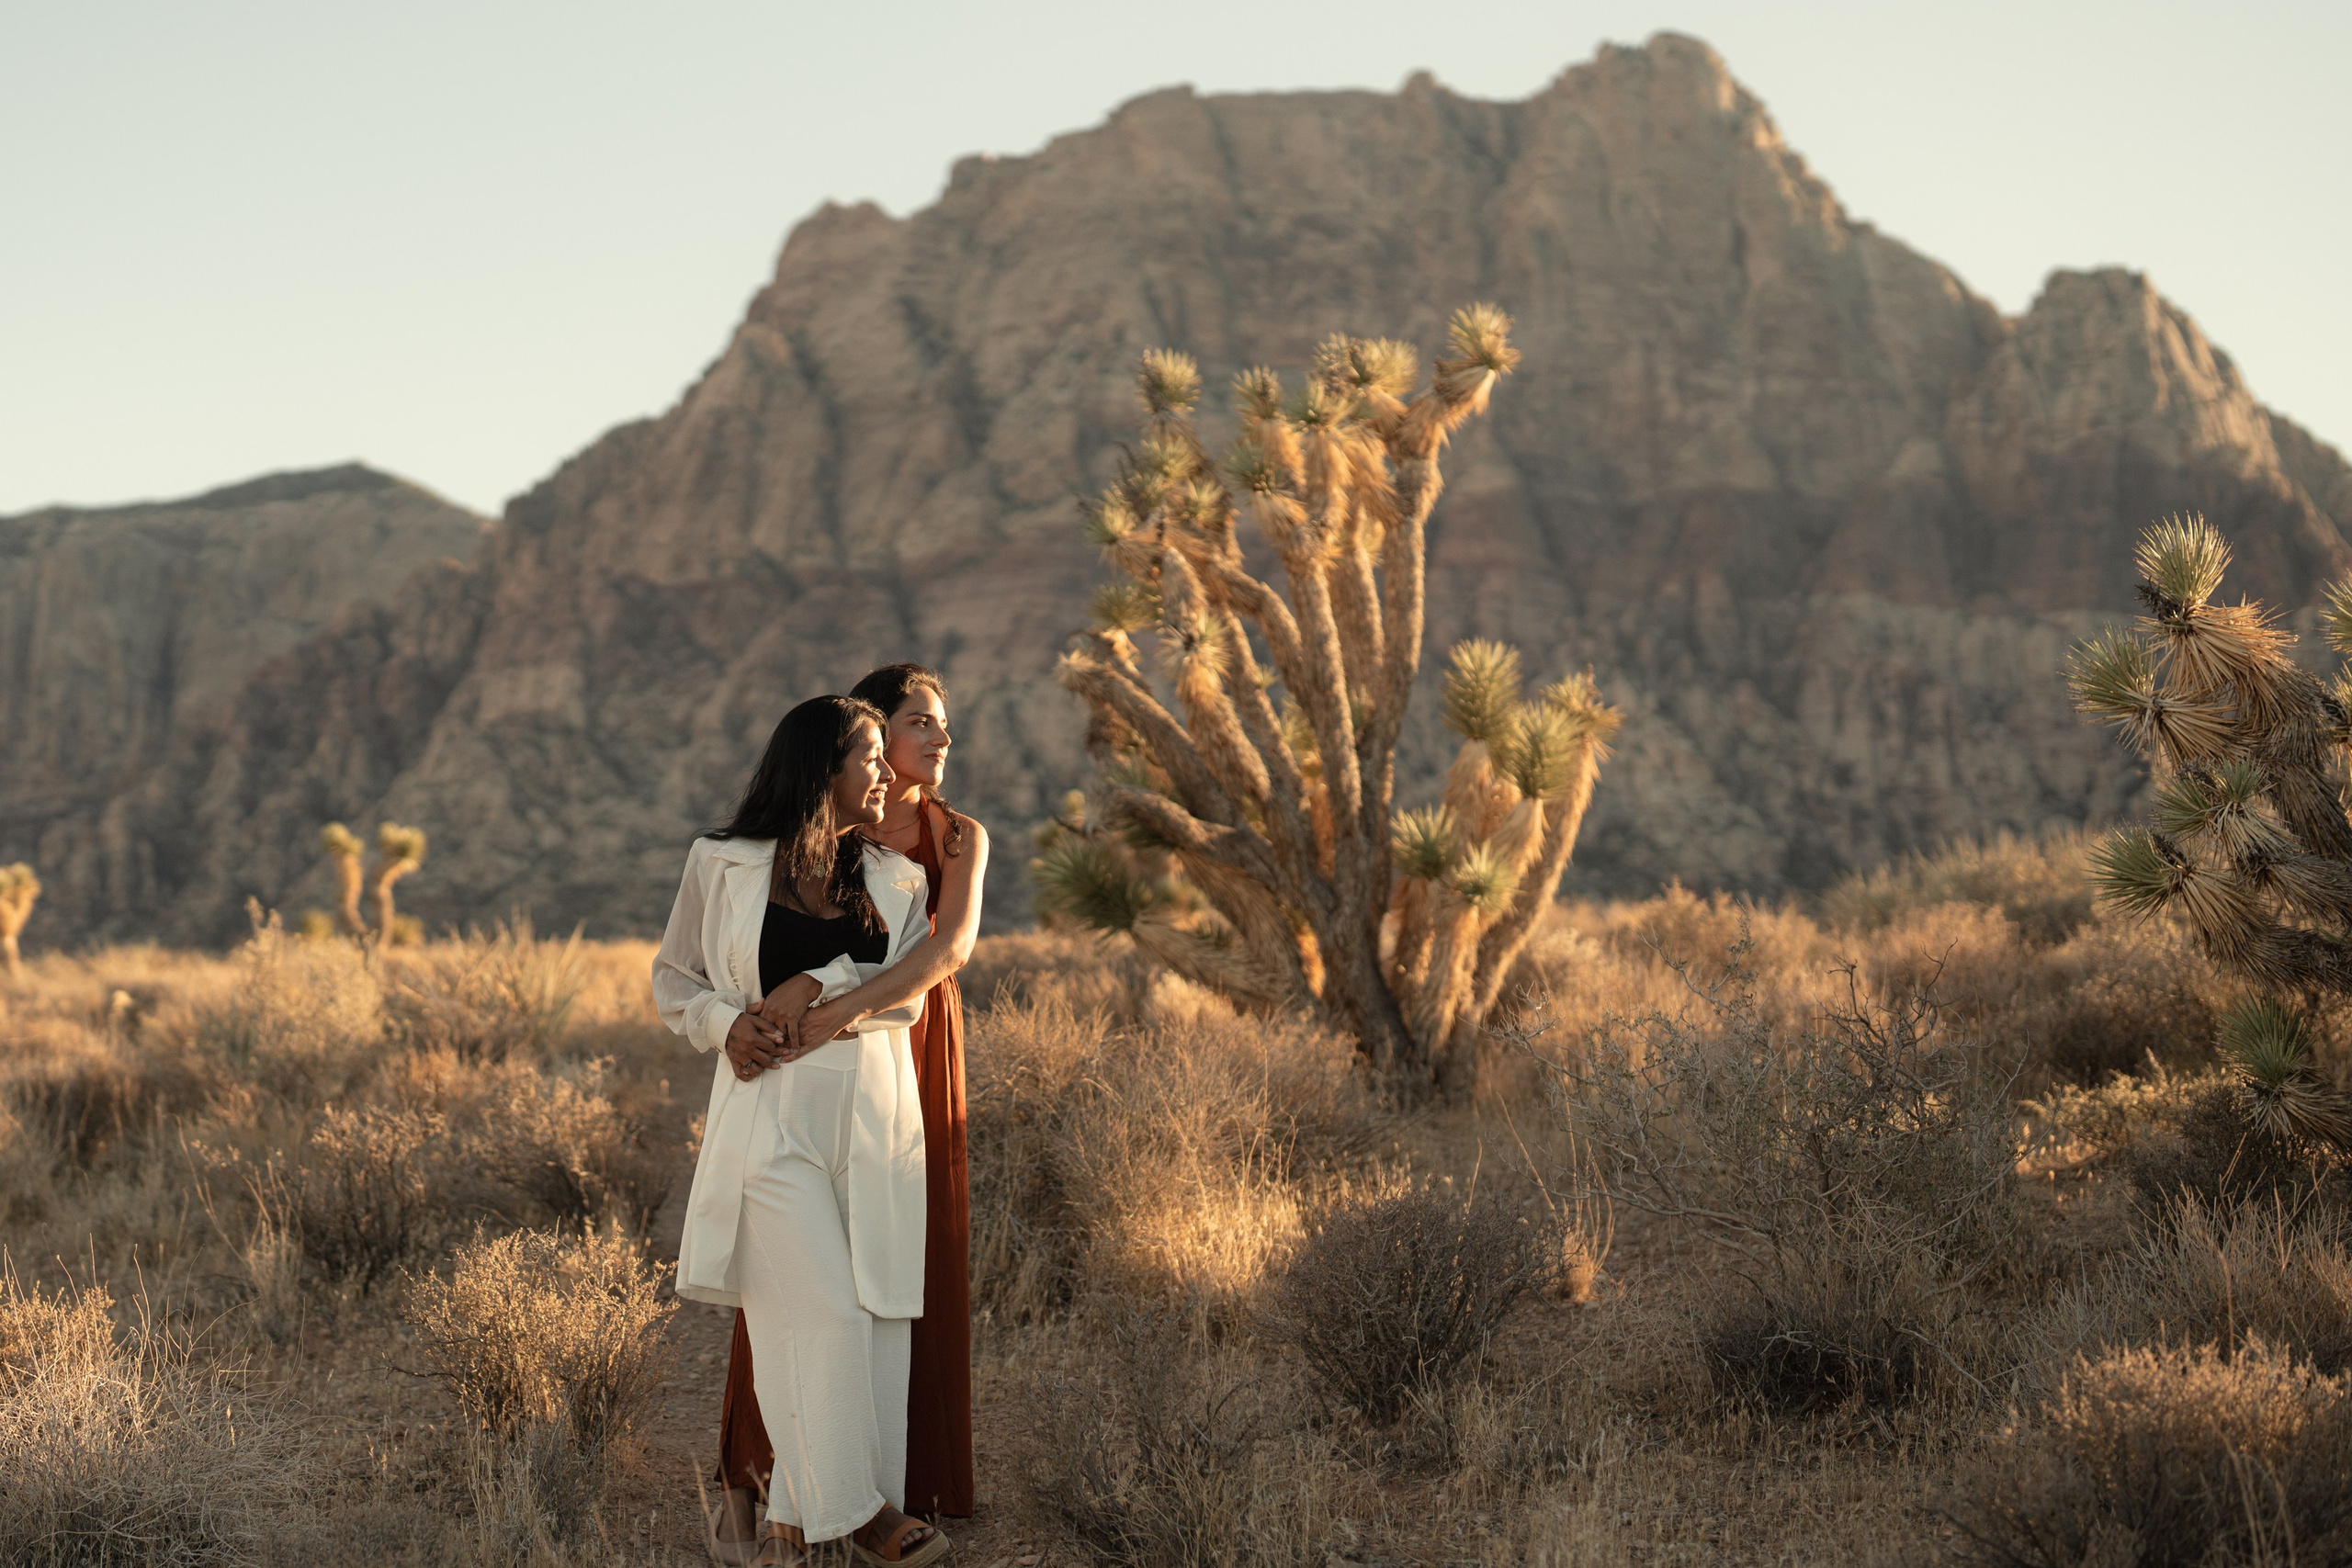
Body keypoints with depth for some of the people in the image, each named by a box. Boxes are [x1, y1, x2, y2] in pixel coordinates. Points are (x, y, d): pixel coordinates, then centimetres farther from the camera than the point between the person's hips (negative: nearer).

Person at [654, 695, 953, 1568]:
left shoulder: (895, 879, 12)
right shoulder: (723, 866, 4)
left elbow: (907, 995, 1)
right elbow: (673, 980, 10)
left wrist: (817, 1017, -15)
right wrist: (727, 1024, -10)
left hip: (875, 1114, 4)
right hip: (772, 1114, -4)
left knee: (880, 1312, -1)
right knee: (822, 1309, -11)